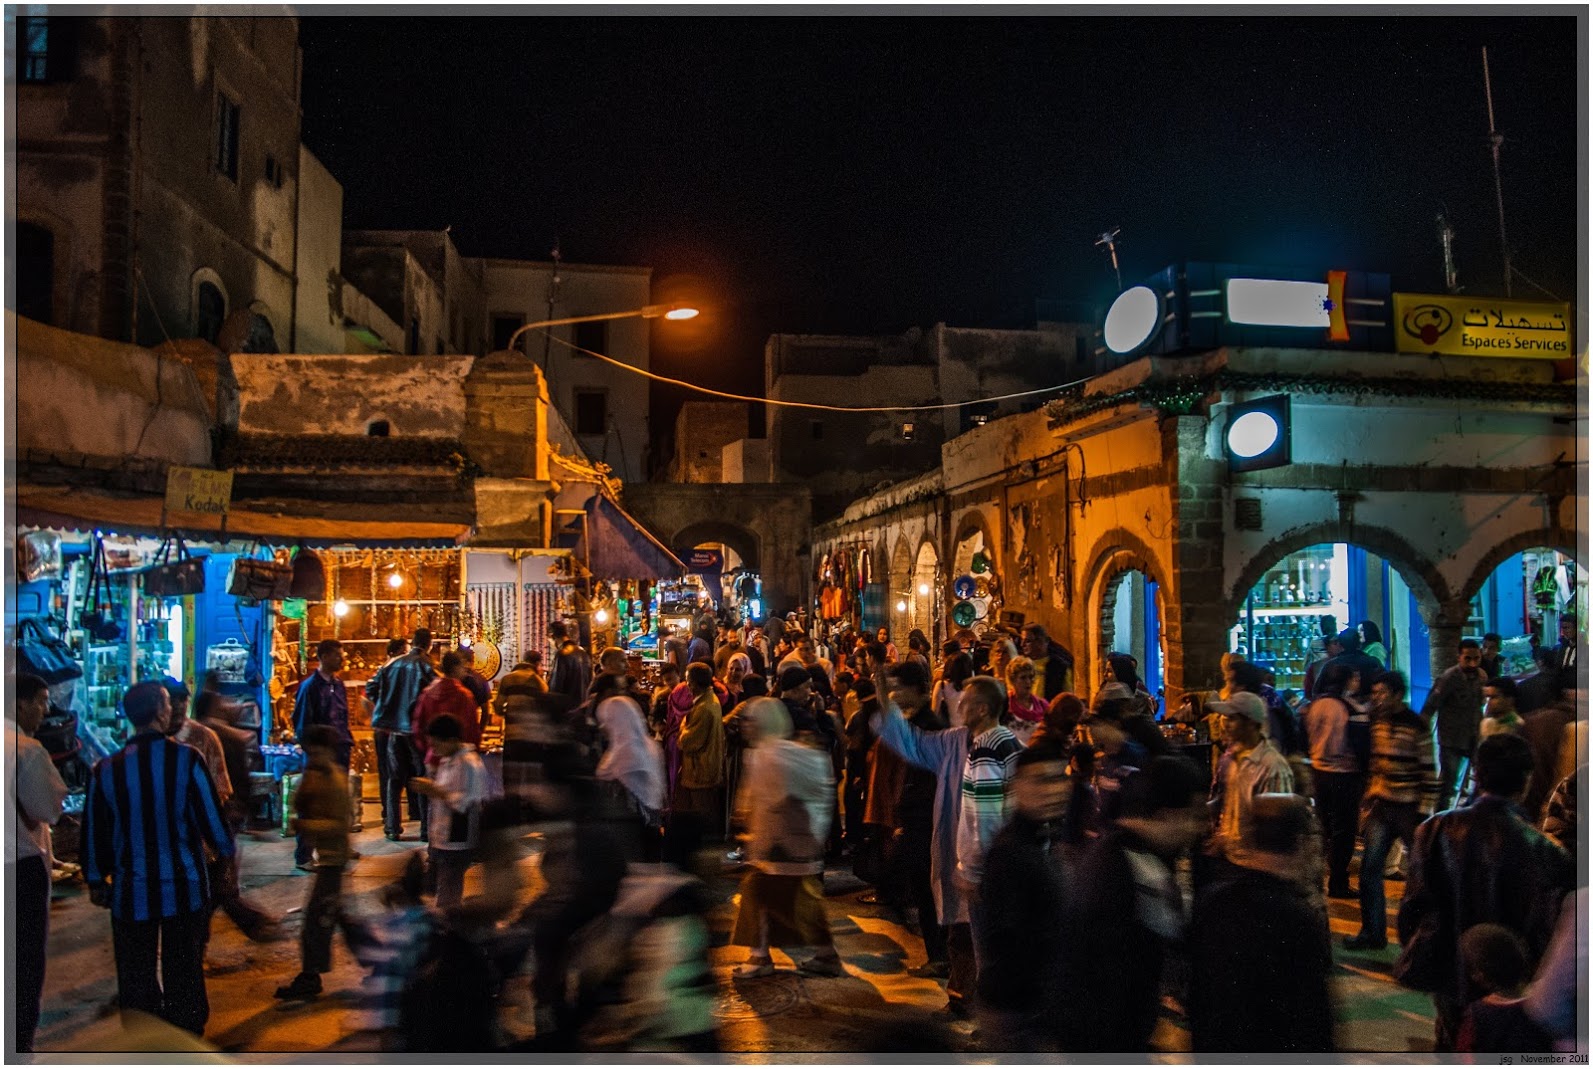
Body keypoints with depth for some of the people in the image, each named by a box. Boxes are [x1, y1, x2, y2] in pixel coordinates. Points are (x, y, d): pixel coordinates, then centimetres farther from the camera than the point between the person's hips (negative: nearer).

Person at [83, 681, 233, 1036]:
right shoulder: (186, 760, -12)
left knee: (136, 981, 13)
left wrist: (96, 881, 18)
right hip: (184, 889, -1)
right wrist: (226, 848, 10)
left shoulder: (106, 770, -4)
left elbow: (93, 833, 4)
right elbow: (212, 821, -10)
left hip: (132, 893, 2)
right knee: (184, 977, 11)